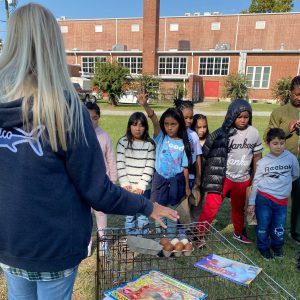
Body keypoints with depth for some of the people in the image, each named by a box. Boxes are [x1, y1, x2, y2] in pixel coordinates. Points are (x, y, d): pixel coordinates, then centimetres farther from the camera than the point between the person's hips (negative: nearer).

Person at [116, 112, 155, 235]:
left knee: (143, 217, 6)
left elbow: (149, 167, -5)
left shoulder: (150, 144, -1)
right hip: (128, 187, 0)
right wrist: (125, 184, -11)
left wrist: (141, 186, -12)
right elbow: (120, 165, -4)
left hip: (144, 188, 0)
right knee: (129, 217, 8)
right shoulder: (123, 142, 0)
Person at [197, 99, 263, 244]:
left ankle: (239, 233, 44)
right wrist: (214, 176, -8)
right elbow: (211, 154, -8)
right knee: (210, 207, -9)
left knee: (239, 208, 22)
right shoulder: (224, 133, -13)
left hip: (243, 180, 4)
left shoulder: (254, 133, -4)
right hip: (222, 177, -3)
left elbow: (257, 156, 5)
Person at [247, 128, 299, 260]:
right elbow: (255, 182, 1)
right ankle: (263, 247, 31)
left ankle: (277, 246, 36)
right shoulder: (262, 162, -3)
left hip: (282, 200, 1)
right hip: (263, 198, -1)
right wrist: (251, 202, 1)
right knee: (263, 226, 7)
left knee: (279, 229, 7)